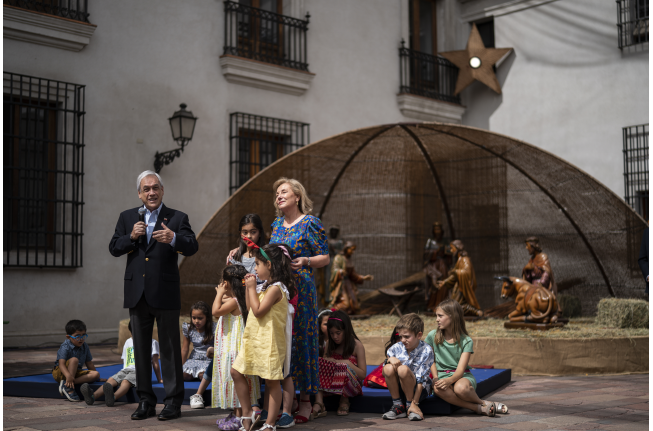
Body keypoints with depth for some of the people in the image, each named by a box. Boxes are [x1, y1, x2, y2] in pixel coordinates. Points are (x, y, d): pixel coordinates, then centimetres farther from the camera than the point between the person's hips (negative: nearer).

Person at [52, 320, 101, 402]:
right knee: (74, 359, -34)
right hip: (60, 373, -7)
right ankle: (69, 388, -33)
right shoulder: (65, 347, -17)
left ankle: (66, 384, -30)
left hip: (76, 372, 7)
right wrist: (68, 376, -46)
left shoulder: (85, 347, 4)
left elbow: (89, 363, 14)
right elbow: (61, 364, -29)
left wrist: (95, 376, 12)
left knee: (95, 374, -19)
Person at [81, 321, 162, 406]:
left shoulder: (152, 342, 14)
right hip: (126, 370, 5)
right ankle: (93, 396, -52)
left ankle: (113, 397, -68)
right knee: (111, 380, -26)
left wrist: (159, 379, 12)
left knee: (126, 381, -37)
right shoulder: (128, 342, 28)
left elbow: (155, 363, 11)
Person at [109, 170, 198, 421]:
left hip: (165, 294, -3)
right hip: (137, 294, 4)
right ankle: (145, 401, 21)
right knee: (141, 350, 11)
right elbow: (114, 248, 6)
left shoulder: (177, 218, 0)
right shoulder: (127, 217, 10)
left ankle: (173, 402, 9)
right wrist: (131, 237, -13)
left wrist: (173, 238, -33)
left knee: (170, 349, 2)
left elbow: (192, 247, -13)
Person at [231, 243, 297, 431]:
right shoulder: (265, 287, 14)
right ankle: (248, 413, 17)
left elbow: (258, 310, -21)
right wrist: (248, 287, 13)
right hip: (254, 340, 10)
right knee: (236, 372, 8)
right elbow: (250, 307, 21)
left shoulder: (276, 288, -16)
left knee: (272, 382, 0)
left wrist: (252, 288, -13)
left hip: (270, 342, -10)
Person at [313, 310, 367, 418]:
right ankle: (319, 404, -38)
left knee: (345, 368, -37)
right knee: (318, 364, -25)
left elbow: (363, 374, -6)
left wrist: (348, 363, -20)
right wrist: (326, 361, -15)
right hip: (332, 383, 4)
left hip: (350, 385, -4)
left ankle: (344, 400, -10)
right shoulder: (329, 344, 10)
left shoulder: (357, 346, -4)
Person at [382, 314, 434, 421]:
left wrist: (415, 403, -23)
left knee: (403, 369, -32)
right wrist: (390, 359, -19)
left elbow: (421, 380, -20)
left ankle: (410, 405, -15)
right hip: (399, 388, 5)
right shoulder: (397, 348, -5)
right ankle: (398, 406, -12)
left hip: (419, 389, -4)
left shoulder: (426, 351, -16)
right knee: (388, 368, -25)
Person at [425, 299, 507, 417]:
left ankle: (481, 402, -7)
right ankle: (479, 408, -29)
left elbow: (460, 370, -12)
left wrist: (449, 380, -33)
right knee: (438, 388, -38)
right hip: (441, 375, 2)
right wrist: (435, 379, -14)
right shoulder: (432, 336, 6)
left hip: (461, 376, -2)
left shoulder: (466, 341, -2)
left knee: (461, 388, -40)